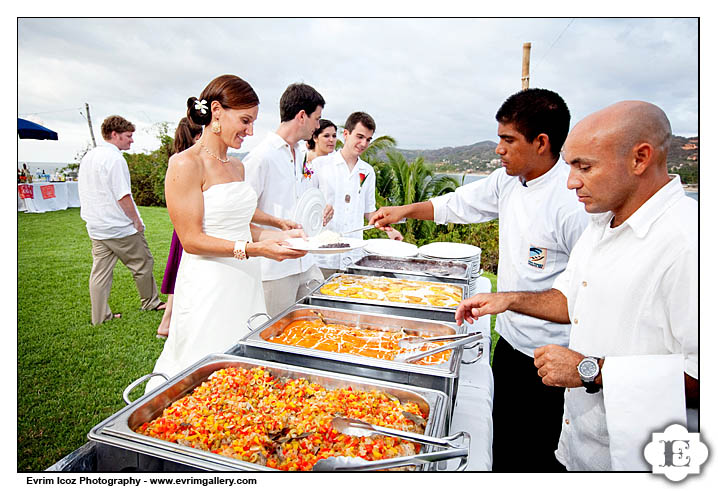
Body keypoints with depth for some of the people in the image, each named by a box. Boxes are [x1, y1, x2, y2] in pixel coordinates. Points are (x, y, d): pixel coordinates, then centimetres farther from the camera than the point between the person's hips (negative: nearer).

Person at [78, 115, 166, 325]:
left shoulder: (87, 157, 12)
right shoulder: (114, 158, -16)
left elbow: (85, 193, 19)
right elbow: (123, 196, -21)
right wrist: (136, 221, -11)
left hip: (96, 227, 9)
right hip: (120, 227, -8)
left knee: (100, 272, 11)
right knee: (143, 263, 9)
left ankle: (100, 317, 18)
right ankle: (151, 302, 24)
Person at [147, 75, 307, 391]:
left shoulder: (237, 166, 13)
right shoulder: (185, 164, -11)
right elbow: (192, 239, -14)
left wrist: (280, 236, 5)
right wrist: (254, 249, -23)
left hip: (246, 281, 8)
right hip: (208, 286, -7)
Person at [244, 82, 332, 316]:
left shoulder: (302, 153, 14)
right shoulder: (262, 156, -13)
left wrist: (320, 209, 7)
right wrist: (279, 223, -24)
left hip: (306, 261, 8)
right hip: (276, 266, -8)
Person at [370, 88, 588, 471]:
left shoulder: (575, 200, -23)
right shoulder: (508, 181, 1)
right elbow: (456, 204, 15)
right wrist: (407, 210, 11)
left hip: (552, 357, -7)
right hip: (510, 339, 7)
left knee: (539, 453, 11)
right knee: (504, 442, 24)